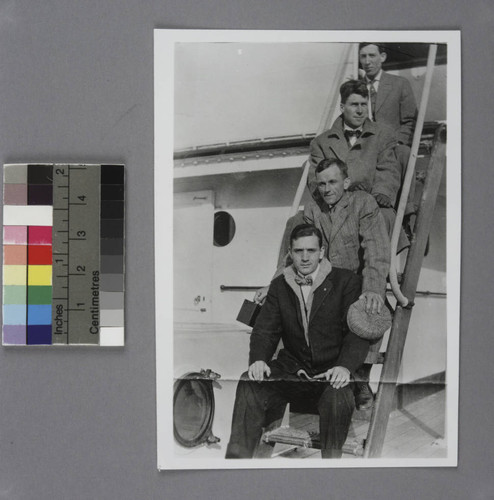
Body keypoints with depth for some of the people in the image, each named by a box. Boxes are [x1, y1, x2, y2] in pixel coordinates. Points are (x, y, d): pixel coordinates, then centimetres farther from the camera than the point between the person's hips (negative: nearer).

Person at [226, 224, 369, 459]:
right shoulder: (279, 286, 12)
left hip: (332, 372, -3)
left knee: (338, 399, -35)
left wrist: (345, 366, -25)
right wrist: (258, 359, -16)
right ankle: (237, 457, -16)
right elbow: (265, 330, 7)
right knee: (250, 384, -23)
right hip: (292, 369, 3)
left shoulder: (346, 281, 0)